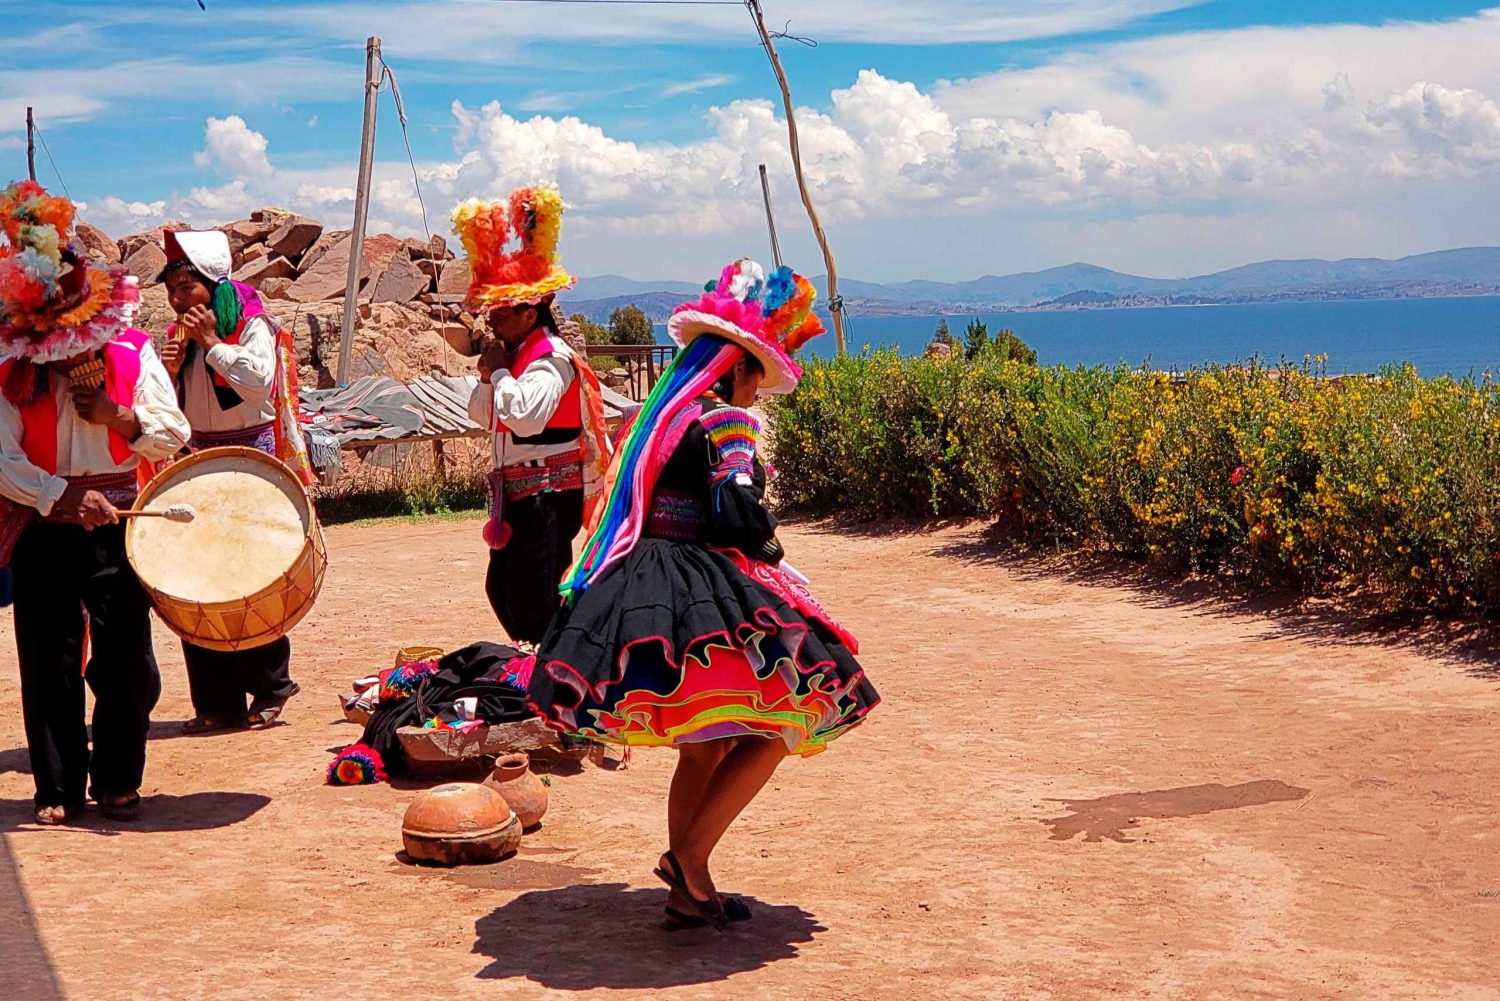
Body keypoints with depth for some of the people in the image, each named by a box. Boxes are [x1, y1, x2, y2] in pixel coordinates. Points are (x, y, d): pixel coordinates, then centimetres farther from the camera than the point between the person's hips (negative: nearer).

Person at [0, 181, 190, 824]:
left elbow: (174, 435, 4)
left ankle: (118, 782, 16)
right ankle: (58, 790, 15)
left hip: (118, 525, 1)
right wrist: (65, 499, -21)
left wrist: (121, 418, -14)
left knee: (126, 660, 1)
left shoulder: (133, 354, 3)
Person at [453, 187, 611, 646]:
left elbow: (525, 417, -30)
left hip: (549, 492, -10)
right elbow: (480, 415, 21)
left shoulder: (552, 358, -14)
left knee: (535, 597, -10)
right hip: (519, 489, 10)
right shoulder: (516, 354, 14)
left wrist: (500, 371, -15)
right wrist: (488, 374, 3)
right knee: (502, 589, 15)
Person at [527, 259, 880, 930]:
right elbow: (738, 515, -21)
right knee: (779, 722, 2)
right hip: (704, 595, -9)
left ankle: (687, 894, 20)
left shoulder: (662, 413, 14)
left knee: (702, 747, 18)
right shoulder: (724, 422, -12)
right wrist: (771, 551, 1)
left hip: (641, 587, 9)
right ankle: (689, 855, -6)